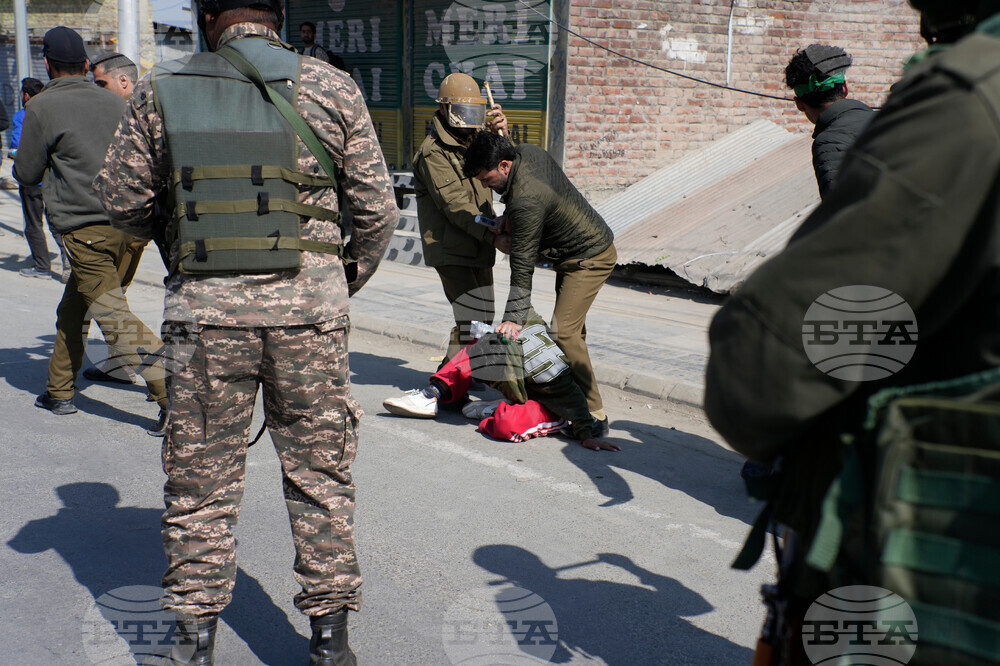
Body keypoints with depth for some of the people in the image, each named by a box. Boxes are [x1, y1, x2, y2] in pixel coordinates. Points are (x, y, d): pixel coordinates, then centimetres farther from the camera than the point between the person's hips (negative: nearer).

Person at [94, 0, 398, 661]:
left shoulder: (163, 90, 3)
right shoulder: (332, 87, 2)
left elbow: (121, 197, 9)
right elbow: (378, 207, 3)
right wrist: (349, 278, 18)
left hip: (205, 307, 0)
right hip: (308, 304, 0)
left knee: (200, 479, 12)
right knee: (320, 471, 11)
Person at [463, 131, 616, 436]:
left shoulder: (527, 201, -30)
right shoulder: (527, 152, -4)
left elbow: (523, 265, -28)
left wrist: (514, 318, -25)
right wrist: (506, 224, 0)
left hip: (589, 258, -11)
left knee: (564, 331, -18)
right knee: (571, 328, 15)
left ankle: (594, 417, -16)